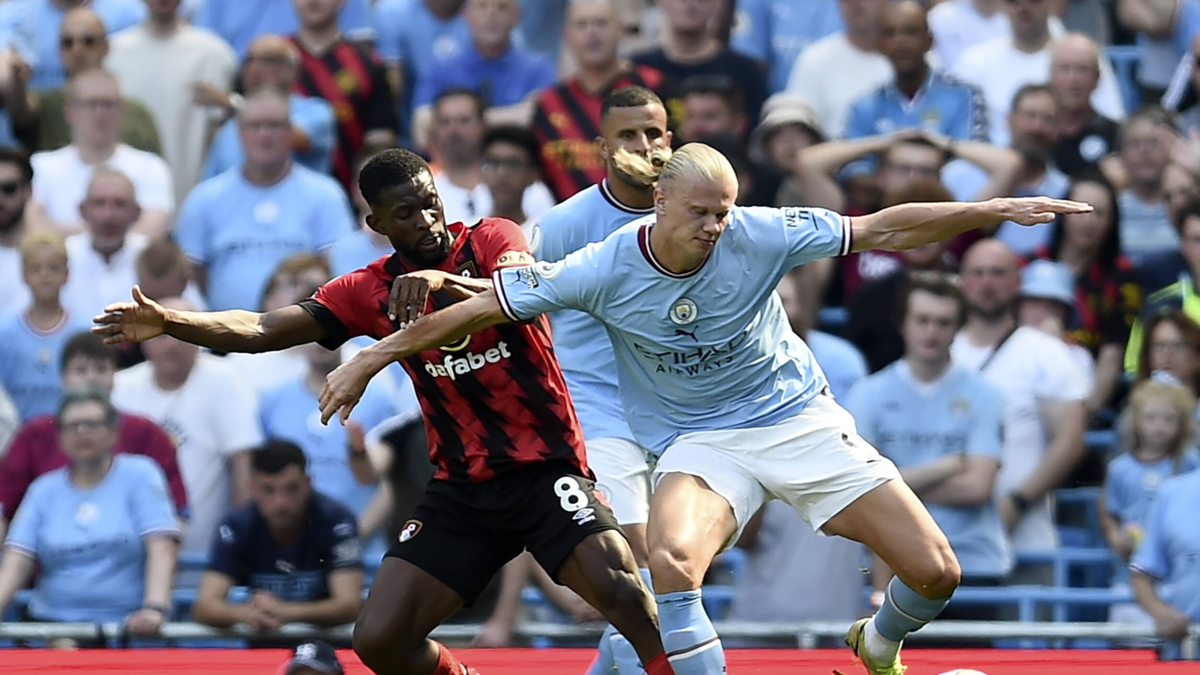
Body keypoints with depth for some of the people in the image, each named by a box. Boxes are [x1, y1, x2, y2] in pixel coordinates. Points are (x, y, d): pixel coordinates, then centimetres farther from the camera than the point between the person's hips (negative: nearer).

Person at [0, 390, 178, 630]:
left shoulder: (140, 475, 4)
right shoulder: (44, 491, 11)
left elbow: (160, 548, -6)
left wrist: (155, 608, -22)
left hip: (127, 627, -1)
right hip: (54, 624, 1)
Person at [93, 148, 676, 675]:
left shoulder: (491, 240, -3)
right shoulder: (371, 290, 6)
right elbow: (262, 331, 0)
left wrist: (444, 282, -42)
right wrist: (167, 322, -14)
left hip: (543, 469, -4)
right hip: (461, 488, 4)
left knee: (619, 587, -28)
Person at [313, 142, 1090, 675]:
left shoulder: (758, 235, -17)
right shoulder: (605, 271, -18)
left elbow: (880, 231, -11)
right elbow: (483, 306, -9)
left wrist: (997, 210, -16)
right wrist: (371, 358, -6)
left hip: (799, 417, 1)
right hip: (700, 441, -1)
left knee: (933, 572, -4)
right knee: (672, 560, -35)